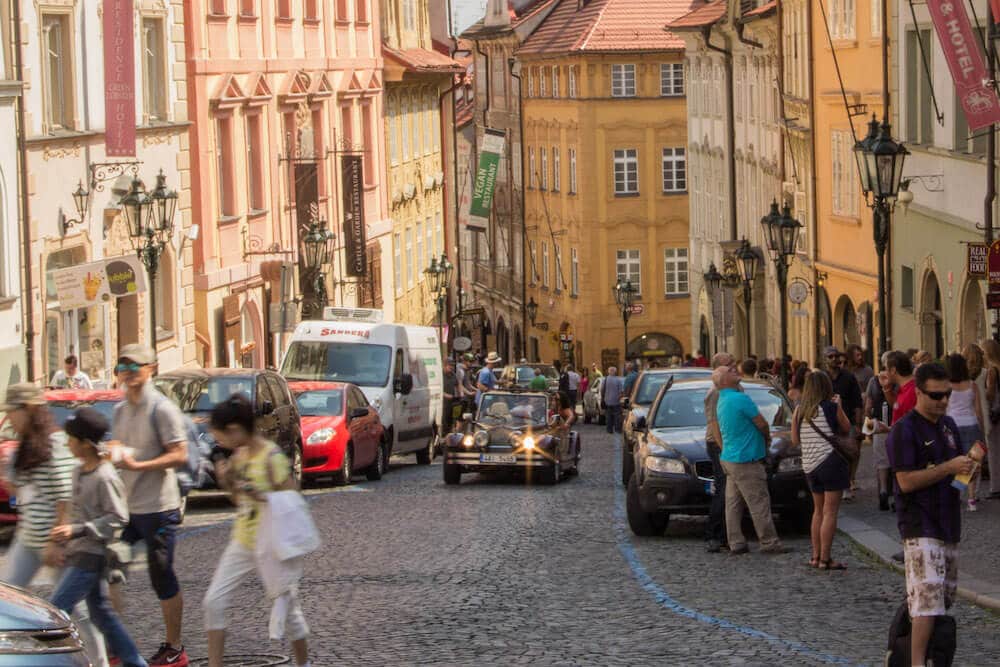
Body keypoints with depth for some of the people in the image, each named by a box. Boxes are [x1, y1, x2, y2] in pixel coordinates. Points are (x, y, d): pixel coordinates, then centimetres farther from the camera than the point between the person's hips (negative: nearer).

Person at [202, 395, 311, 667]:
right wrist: (226, 481, -2)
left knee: (286, 610, 3)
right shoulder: (238, 456, 6)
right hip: (241, 542, 7)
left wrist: (258, 494, -27)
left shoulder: (272, 458, -18)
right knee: (213, 602, 0)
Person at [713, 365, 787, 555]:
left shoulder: (721, 402, 12)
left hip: (729, 459, 9)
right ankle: (769, 542, -1)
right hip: (745, 460, -9)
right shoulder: (740, 399, -17)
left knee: (733, 503, 9)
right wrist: (767, 436, 9)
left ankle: (735, 543, 11)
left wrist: (762, 436, 10)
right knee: (759, 503, -4)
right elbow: (762, 424, -12)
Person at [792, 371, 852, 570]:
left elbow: (795, 440, 10)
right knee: (830, 512, -4)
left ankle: (816, 555, 19)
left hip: (809, 466, 5)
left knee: (818, 510, 18)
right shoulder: (831, 407, -7)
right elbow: (846, 429, 6)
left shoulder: (799, 411, 5)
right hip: (830, 462, -5)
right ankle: (825, 559, -8)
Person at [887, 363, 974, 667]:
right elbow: (906, 481, -18)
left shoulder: (948, 425, 13)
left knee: (946, 595, 13)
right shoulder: (904, 430, -12)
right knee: (928, 598, -17)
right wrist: (949, 468, -21)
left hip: (949, 523, 8)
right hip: (920, 525, -8)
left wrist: (967, 466, 2)